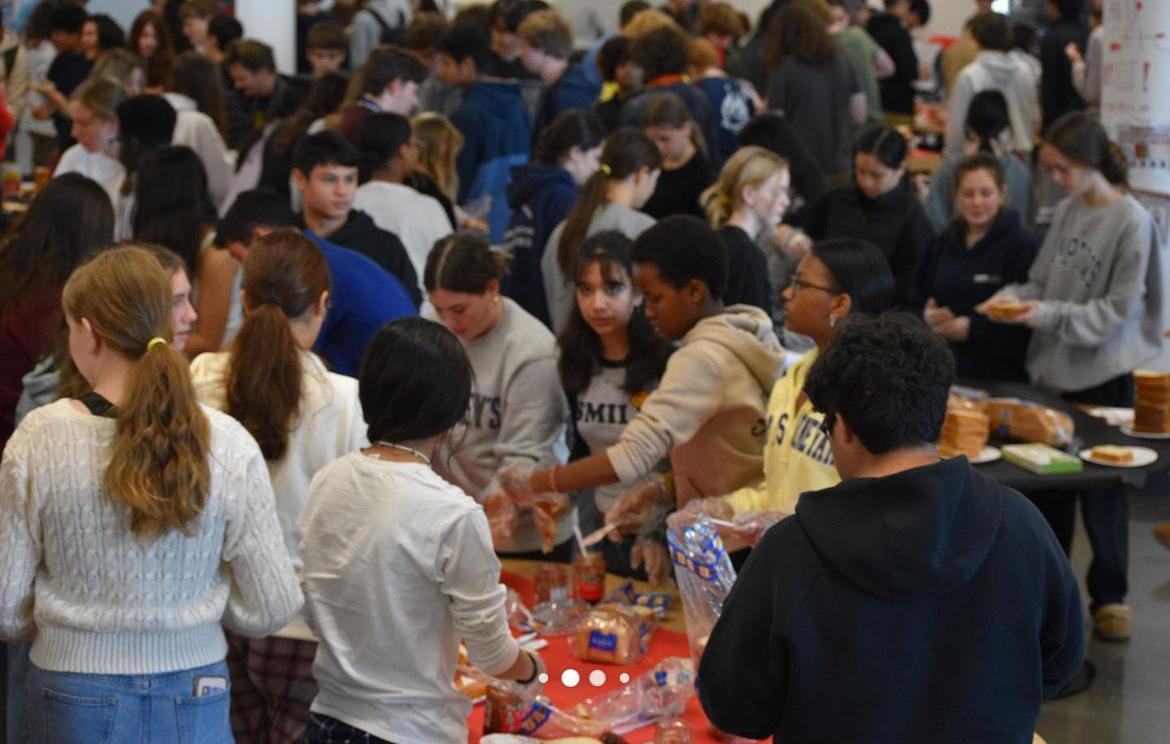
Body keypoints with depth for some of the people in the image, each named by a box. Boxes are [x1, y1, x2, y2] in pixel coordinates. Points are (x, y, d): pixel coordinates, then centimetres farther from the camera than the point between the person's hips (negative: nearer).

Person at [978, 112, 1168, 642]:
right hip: (1054, 369, 6)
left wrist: (1051, 315, -21)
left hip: (1104, 377, -6)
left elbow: (1119, 309, -14)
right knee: (1047, 482, 13)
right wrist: (1012, 298, -7)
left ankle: (1109, 596, 19)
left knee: (1102, 490, 3)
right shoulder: (1066, 211, 4)